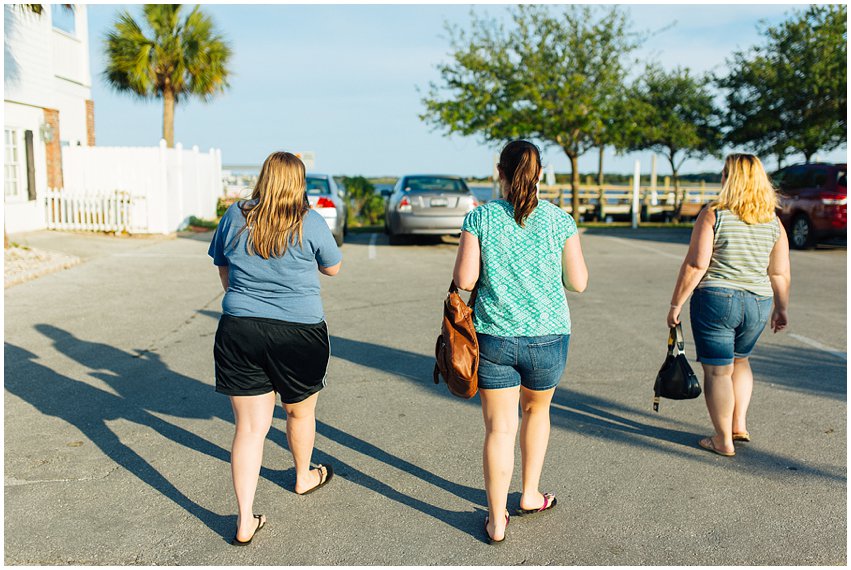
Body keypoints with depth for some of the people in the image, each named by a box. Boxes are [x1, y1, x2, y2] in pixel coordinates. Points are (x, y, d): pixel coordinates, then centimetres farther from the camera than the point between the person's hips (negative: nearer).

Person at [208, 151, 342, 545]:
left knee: (250, 426, 5)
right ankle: (304, 477, 46)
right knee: (300, 411, 22)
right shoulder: (309, 222, -8)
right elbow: (333, 268, 6)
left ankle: (245, 521, 6)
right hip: (299, 333, -2)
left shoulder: (236, 217, 2)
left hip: (238, 330, 2)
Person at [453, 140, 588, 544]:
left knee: (499, 428, 8)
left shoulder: (480, 218, -5)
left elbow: (464, 280, -9)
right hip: (547, 336, 1)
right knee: (537, 409, 26)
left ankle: (497, 521, 17)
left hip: (493, 336, -1)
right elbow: (578, 282, 1)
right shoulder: (559, 220, -3)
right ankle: (530, 496, 36)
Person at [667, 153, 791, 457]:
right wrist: (781, 309, 17)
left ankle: (724, 441, 12)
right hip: (758, 304, 5)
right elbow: (780, 273, 6)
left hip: (716, 299, -5)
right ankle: (739, 424, 24)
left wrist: (676, 304, -7)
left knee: (717, 370, 5)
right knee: (739, 360, 26)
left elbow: (696, 265, -14)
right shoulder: (774, 222, 4)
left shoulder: (713, 215, -10)